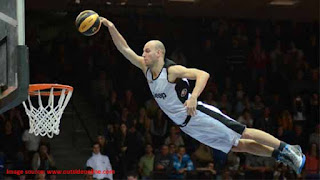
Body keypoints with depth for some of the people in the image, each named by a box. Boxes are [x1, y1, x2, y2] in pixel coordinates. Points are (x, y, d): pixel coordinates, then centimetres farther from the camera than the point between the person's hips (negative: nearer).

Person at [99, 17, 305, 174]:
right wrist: (111, 28, -7)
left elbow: (203, 74, -29)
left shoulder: (172, 70, -18)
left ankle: (286, 149, 0)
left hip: (200, 114, -7)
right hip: (187, 125, 7)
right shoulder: (146, 68, 5)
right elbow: (125, 49, 5)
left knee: (243, 134, -10)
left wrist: (193, 97, -43)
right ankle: (279, 155, 16)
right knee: (238, 145, 10)